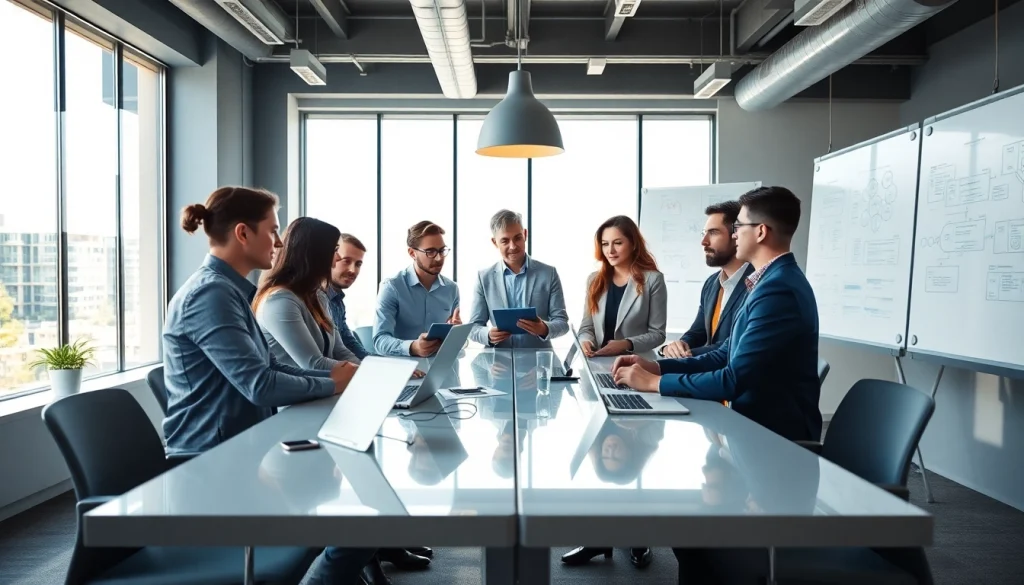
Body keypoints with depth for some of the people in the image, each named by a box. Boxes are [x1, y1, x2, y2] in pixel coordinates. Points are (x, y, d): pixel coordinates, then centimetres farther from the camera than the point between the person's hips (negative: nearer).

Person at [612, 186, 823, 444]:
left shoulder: (778, 289, -22)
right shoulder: (774, 280, 10)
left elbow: (734, 381, -25)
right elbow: (726, 356, 10)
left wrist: (654, 382, -16)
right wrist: (656, 366, -1)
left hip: (778, 435, -8)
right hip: (761, 424, 8)